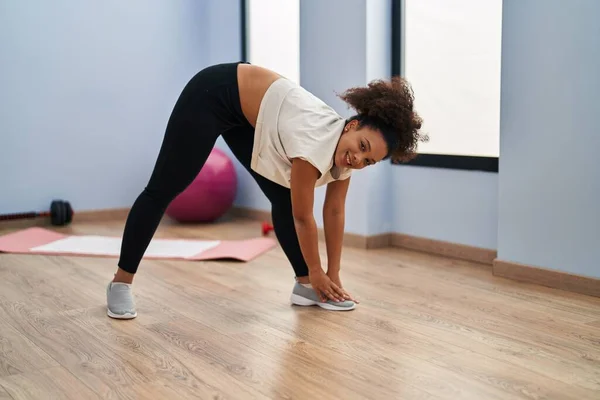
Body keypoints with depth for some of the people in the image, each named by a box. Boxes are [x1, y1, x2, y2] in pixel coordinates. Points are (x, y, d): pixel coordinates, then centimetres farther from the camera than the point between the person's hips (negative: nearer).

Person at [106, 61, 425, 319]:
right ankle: (120, 282, 9)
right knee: (162, 190, -1)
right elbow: (303, 217, -22)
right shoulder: (317, 142, -33)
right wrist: (316, 271, -8)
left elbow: (334, 212, -1)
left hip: (244, 114, 8)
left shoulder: (345, 151, -11)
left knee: (283, 199, -1)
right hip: (212, 95, -8)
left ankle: (304, 286, 9)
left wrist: (332, 275, 2)